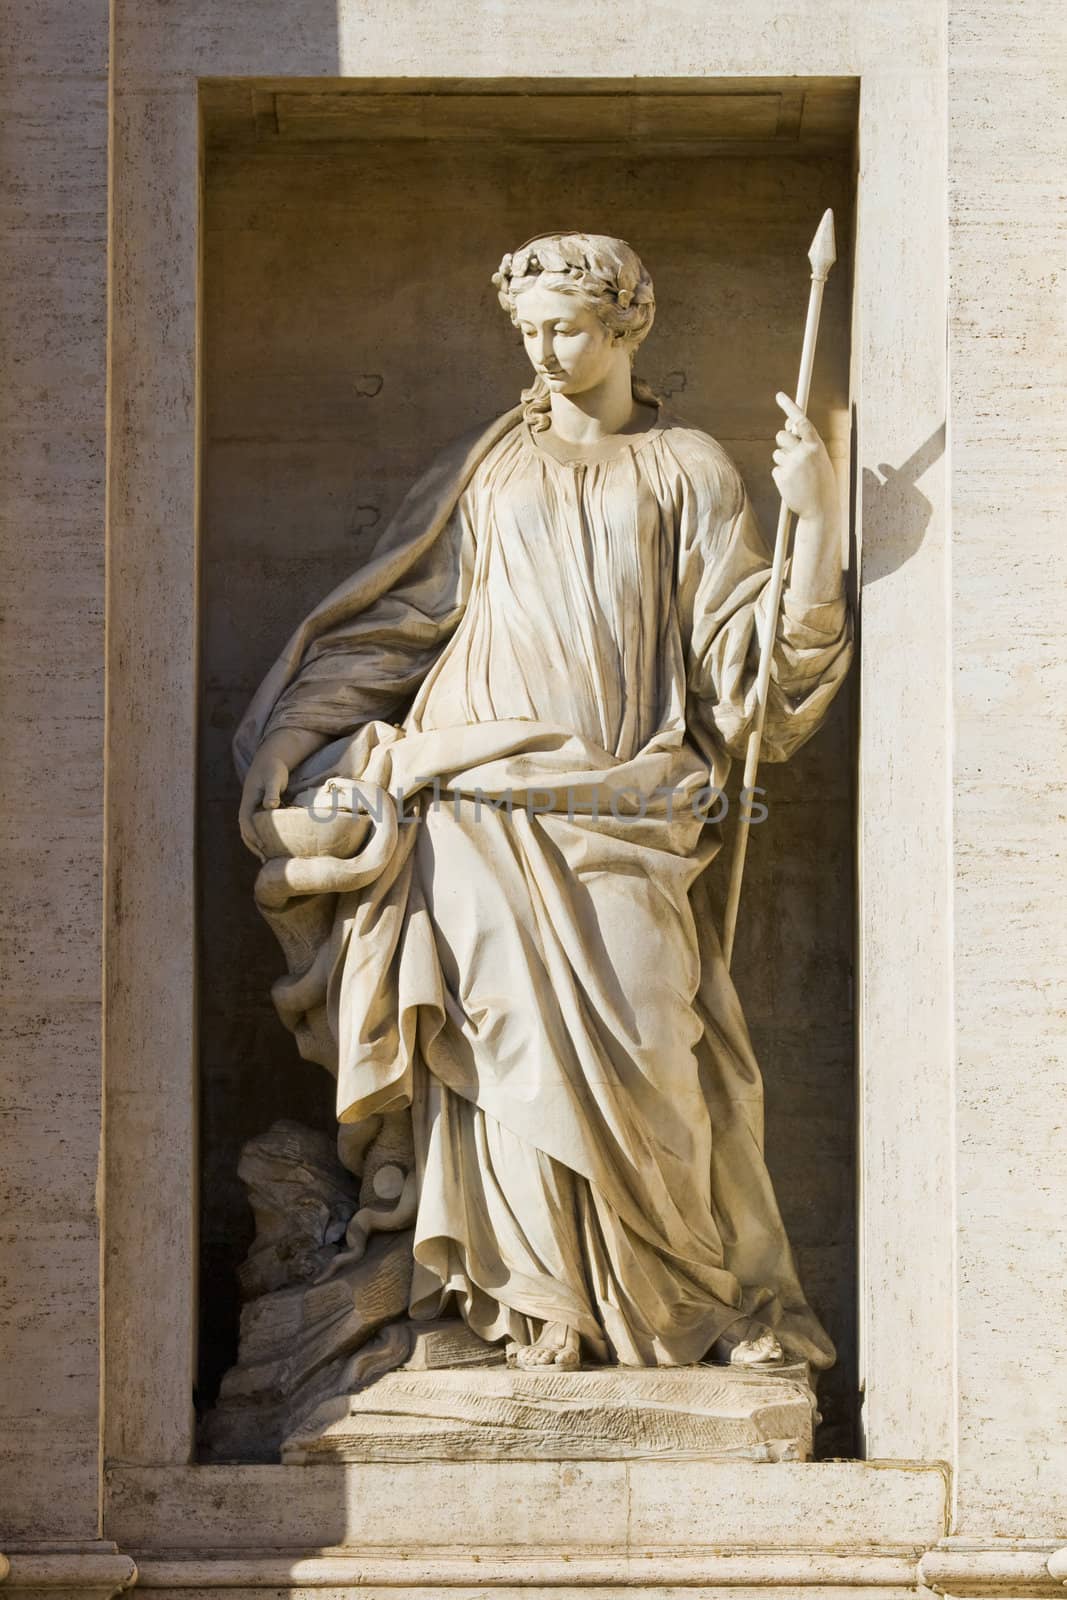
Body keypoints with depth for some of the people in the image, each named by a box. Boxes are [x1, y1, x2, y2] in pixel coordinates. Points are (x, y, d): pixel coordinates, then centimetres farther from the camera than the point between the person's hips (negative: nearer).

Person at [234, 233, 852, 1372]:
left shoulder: (688, 474, 12)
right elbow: (390, 617, 17)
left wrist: (814, 519, -9)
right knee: (519, 1044, -9)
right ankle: (541, 1306, -1)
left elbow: (745, 649, 4)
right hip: (483, 799, 1)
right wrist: (295, 740, 9)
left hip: (622, 812, -1)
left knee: (640, 1044, -12)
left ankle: (725, 1299, 1)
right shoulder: (485, 470, 16)